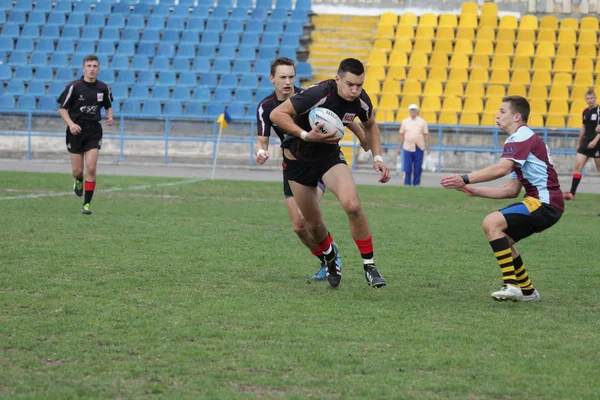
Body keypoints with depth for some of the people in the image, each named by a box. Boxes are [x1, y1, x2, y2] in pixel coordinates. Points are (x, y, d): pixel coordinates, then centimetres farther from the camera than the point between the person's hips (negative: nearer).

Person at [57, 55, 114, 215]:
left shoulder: (103, 88, 0)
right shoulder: (74, 87, -9)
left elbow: (109, 106, 16)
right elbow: (62, 108, -4)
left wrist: (109, 117, -6)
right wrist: (71, 124, -19)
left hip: (94, 131, 1)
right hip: (76, 130, -1)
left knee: (91, 168, -11)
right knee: (77, 171, 3)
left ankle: (87, 204, -4)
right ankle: (79, 181, 41)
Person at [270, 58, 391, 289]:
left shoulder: (361, 101, -13)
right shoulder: (318, 94, -30)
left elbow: (370, 126, 10)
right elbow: (277, 114, -27)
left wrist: (377, 157, -1)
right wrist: (306, 136, -35)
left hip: (330, 155, 2)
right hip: (298, 159, -2)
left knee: (352, 205, -25)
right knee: (313, 222, 5)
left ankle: (369, 265, -12)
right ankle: (330, 258, 39)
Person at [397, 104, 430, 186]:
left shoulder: (422, 122, 5)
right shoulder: (405, 121, 9)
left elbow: (426, 135, 4)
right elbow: (401, 135, 10)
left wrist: (427, 148, -2)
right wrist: (399, 148, 6)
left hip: (419, 148, -1)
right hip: (407, 148, 1)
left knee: (417, 167, 1)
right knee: (407, 168, -4)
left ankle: (416, 184, 7)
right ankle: (407, 184, 0)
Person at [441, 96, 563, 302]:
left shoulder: (522, 137, -9)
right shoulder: (522, 139, 23)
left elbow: (501, 168, -28)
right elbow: (512, 189, 19)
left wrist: (465, 179, -27)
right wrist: (475, 191, 14)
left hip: (545, 202, -11)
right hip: (545, 202, 11)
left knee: (491, 223, -21)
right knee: (501, 238, 17)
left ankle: (511, 285, -24)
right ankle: (527, 291, 22)